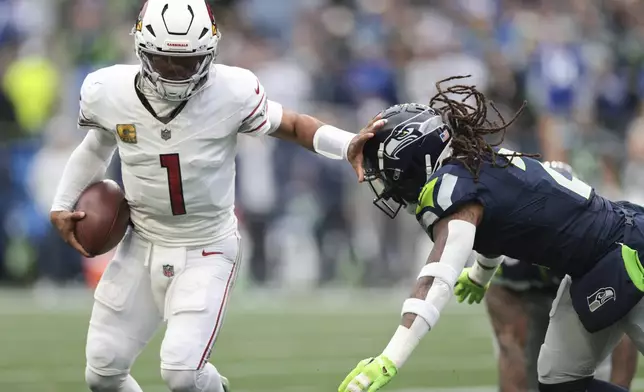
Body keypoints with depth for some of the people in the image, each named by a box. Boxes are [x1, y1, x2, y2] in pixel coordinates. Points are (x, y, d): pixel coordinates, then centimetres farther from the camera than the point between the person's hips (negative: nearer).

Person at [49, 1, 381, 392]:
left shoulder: (232, 92, -20)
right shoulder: (108, 92, -10)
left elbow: (293, 125, -4)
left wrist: (347, 145, -21)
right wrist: (63, 205, 11)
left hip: (206, 251, -4)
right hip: (143, 245, 4)